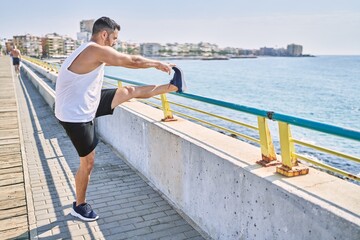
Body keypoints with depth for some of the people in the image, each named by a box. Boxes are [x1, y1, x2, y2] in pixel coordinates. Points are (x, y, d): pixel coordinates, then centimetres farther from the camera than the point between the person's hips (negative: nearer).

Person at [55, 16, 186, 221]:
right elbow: (133, 61, -19)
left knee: (130, 92, 10)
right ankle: (80, 206, 26)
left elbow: (124, 61, 20)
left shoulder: (90, 51, 7)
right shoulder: (97, 50, -23)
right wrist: (158, 64, -2)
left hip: (85, 105, 10)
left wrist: (155, 64, 26)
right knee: (88, 162, 4)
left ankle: (174, 86, 22)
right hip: (76, 116, -9)